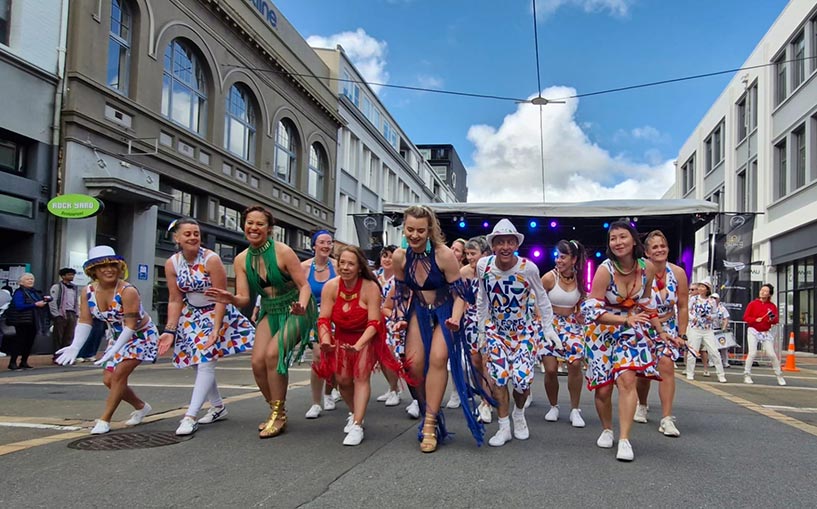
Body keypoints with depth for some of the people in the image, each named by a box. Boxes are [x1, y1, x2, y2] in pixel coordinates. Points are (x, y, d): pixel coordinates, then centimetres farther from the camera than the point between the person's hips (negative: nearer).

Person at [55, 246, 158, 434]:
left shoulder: (127, 291, -30)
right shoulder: (88, 292, -11)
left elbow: (131, 326, -31)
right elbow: (84, 322, -13)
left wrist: (114, 350, -38)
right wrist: (75, 347, -28)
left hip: (141, 336, -7)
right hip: (119, 336, 7)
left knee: (119, 375, -17)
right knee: (108, 380, 6)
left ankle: (104, 420, -3)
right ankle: (141, 407, 27)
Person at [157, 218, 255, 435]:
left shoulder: (211, 259, -22)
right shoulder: (172, 264, -8)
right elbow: (175, 301, -3)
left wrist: (216, 329, -24)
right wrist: (170, 331, -10)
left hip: (216, 314, -5)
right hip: (191, 316, 5)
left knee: (206, 362, -13)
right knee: (198, 363, 9)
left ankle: (190, 416, -10)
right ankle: (218, 406, 26)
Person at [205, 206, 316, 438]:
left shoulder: (283, 252, -17)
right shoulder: (241, 260, -2)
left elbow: (304, 285, -15)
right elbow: (244, 299, -4)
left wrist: (301, 306, -35)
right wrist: (231, 299, -26)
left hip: (296, 312, -5)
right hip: (270, 313, 5)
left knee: (273, 353, -24)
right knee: (258, 361, -9)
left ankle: (278, 415, -8)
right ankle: (277, 411, 14)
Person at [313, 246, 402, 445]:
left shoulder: (370, 287, -24)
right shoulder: (331, 287, -16)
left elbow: (374, 323, -25)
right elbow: (324, 319, -14)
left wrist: (359, 345, -38)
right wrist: (325, 340, -32)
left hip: (367, 337, -3)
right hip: (342, 337, 3)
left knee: (361, 375, -17)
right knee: (342, 379, -3)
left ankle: (357, 425, -17)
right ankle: (355, 413, 25)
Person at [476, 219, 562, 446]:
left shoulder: (528, 268, -19)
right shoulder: (483, 266, -12)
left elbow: (542, 298, -4)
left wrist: (548, 328, -3)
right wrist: (482, 327, 8)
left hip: (523, 332, -1)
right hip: (496, 331, 2)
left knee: (522, 379, -11)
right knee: (498, 379, -6)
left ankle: (519, 415, 22)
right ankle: (504, 427, 12)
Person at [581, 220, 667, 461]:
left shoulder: (647, 267, -6)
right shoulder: (605, 270, -19)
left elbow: (647, 302, 12)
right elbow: (592, 310, -18)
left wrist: (660, 331, 14)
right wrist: (626, 319, -26)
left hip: (632, 330, 2)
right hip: (603, 331, -2)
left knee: (627, 379, -17)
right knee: (603, 388, 1)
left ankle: (625, 439, -12)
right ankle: (607, 430, 27)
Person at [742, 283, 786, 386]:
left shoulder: (772, 306, 4)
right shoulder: (753, 303, -1)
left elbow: (777, 320, 3)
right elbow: (745, 317, -2)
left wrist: (773, 319, -19)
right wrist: (755, 320, -19)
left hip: (766, 332, 2)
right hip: (753, 331, -2)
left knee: (771, 354, -2)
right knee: (752, 353, -11)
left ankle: (779, 375, 14)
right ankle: (747, 375, -2)